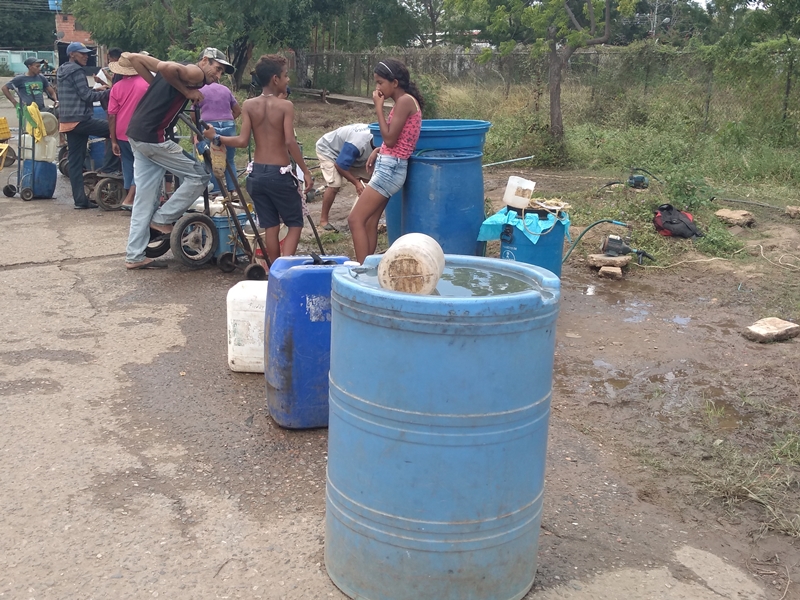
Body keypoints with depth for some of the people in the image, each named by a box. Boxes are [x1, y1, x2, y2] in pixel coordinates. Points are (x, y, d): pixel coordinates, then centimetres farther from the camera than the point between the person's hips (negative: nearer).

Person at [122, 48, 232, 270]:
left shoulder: (178, 67, 19)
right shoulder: (196, 73, -7)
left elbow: (133, 58, 18)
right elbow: (164, 67, -27)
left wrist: (155, 84, 14)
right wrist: (186, 91, -14)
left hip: (136, 135, 10)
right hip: (153, 137, -10)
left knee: (144, 198, 12)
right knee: (198, 176, 1)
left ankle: (134, 256, 16)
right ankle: (162, 219, 7)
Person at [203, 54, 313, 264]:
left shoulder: (248, 105, 1)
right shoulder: (285, 105, -10)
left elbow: (242, 141, -6)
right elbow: (290, 142, -19)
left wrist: (216, 138, 7)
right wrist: (306, 172, -14)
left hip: (257, 173, 4)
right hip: (280, 174, -4)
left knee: (270, 226, 13)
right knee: (295, 223, 8)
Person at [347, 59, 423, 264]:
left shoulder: (405, 101, -15)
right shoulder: (404, 101, 14)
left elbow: (390, 139, -19)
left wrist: (378, 108, -13)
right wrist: (378, 150, 8)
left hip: (390, 168, -10)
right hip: (388, 167, 10)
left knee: (355, 220, -9)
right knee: (369, 223, 10)